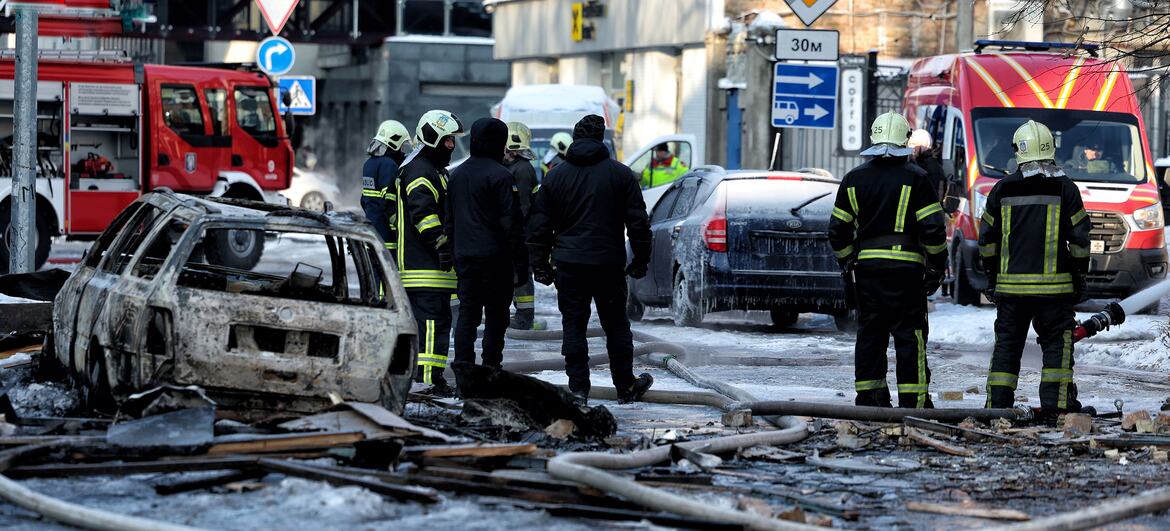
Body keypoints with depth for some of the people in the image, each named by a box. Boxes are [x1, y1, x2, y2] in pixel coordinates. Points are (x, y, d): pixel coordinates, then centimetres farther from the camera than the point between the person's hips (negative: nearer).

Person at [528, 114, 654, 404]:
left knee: (574, 326, 4)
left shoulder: (556, 176, 4)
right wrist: (641, 260, 10)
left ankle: (578, 388, 0)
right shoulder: (621, 174, 1)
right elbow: (638, 222, 2)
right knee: (616, 325, 10)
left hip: (570, 263, 0)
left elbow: (539, 224, 5)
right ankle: (625, 386, 17)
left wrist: (540, 265, 11)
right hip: (609, 263, 0)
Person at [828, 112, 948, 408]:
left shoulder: (854, 179, 8)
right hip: (905, 268, -4)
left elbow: (838, 231, 9)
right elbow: (933, 228, -7)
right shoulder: (914, 178, -4)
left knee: (869, 336, 10)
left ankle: (869, 399, 10)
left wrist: (848, 263, 20)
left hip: (866, 268, 4)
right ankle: (913, 402, -3)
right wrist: (937, 266, 4)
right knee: (910, 336, -1)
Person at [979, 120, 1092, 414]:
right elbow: (1079, 236, 0)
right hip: (1053, 284, -2)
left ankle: (998, 401, 7)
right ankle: (1056, 401, -3)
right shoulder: (1064, 188, -2)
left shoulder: (1002, 189, 4)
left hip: (1010, 283, 2)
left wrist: (991, 274, 19)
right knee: (1056, 344, 3)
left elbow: (987, 236, 9)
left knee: (1007, 344, 9)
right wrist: (1079, 274, 10)